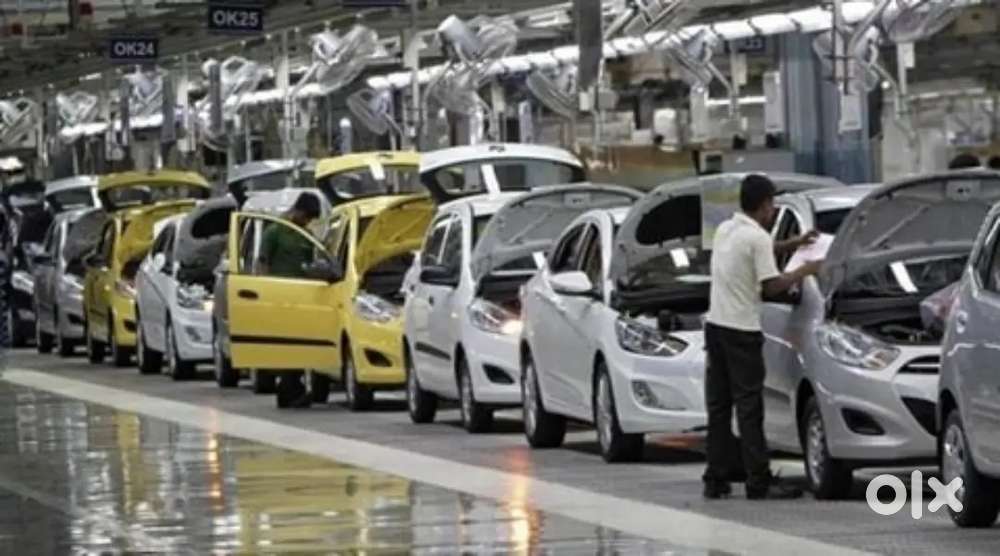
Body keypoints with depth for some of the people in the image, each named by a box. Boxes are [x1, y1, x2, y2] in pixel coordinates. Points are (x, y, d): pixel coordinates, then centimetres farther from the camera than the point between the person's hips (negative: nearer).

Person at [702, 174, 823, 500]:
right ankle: (759, 483, -6)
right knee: (749, 407, -6)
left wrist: (792, 244, 29)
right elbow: (771, 287, -13)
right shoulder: (758, 237, -12)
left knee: (718, 406, 9)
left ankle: (715, 480, 9)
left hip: (716, 324, 8)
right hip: (742, 330, -8)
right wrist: (804, 272, 0)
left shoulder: (725, 230, 13)